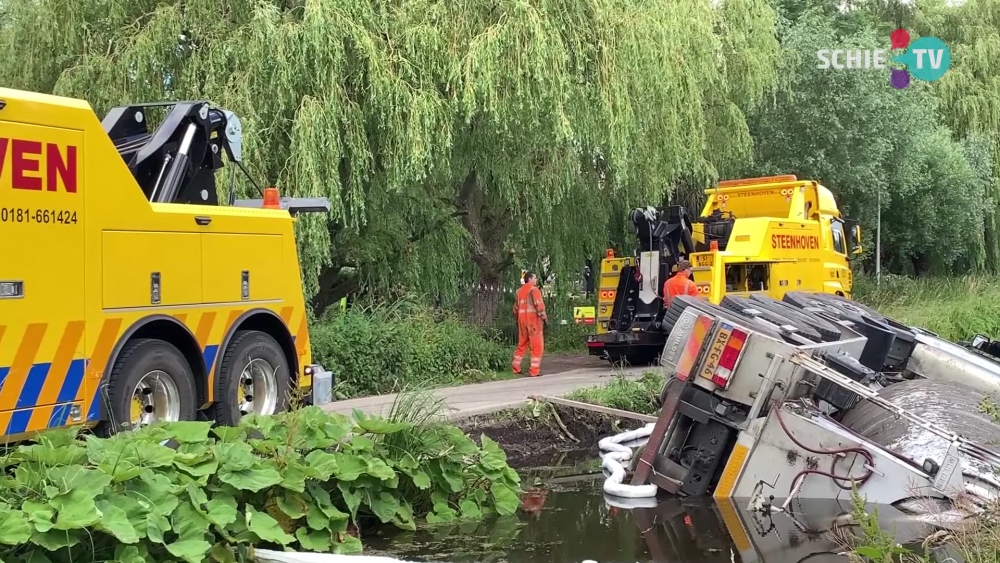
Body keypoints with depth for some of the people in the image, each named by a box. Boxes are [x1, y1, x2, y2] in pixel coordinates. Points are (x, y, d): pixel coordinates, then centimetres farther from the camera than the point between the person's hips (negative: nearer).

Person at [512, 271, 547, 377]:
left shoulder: (519, 291, 17)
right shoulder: (534, 289, -6)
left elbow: (516, 307, 19)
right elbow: (539, 304, -16)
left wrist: (517, 318, 27)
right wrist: (544, 317, -11)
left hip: (522, 318, 7)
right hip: (533, 318, -7)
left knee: (522, 344, 16)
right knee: (536, 345, -4)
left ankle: (516, 368, 18)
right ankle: (534, 370, -8)